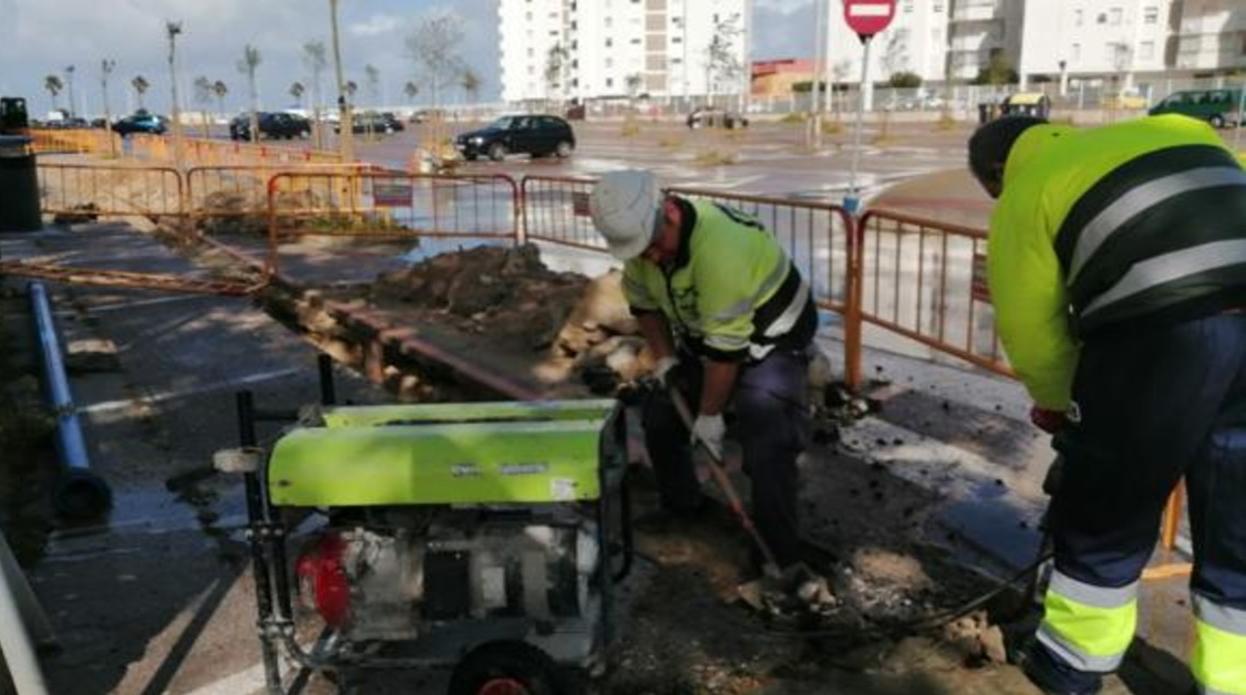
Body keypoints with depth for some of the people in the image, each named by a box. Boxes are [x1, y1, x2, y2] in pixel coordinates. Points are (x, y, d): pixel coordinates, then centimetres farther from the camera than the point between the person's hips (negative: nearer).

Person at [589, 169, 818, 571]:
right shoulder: (641, 241, -13)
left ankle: (781, 559, -5)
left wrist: (710, 415, -22)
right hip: (702, 339, 8)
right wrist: (664, 359, -4)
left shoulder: (720, 248, -39)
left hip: (771, 343, -8)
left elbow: (725, 348, -32)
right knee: (660, 417, 13)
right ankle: (680, 509, 35)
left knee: (766, 447, -21)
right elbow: (644, 303, 6)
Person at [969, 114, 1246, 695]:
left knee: (1105, 505, 15)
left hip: (1161, 332, -5)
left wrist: (1059, 400, 27)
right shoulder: (1170, 132, 26)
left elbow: (1027, 323, 9)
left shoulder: (1026, 194, 10)